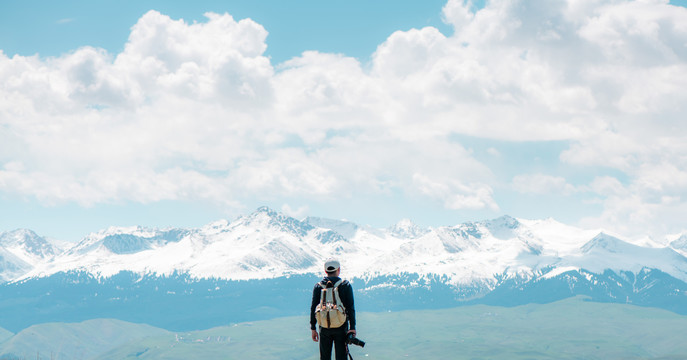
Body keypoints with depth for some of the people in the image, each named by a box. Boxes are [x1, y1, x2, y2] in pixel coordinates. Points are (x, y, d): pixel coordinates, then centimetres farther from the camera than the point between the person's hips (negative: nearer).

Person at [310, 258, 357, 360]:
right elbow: (351, 308, -6)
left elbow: (313, 308, 2)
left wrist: (313, 328, 7)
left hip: (324, 328, 1)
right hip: (341, 328, -1)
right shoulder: (346, 285, -2)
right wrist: (352, 328, -6)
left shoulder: (318, 286, 2)